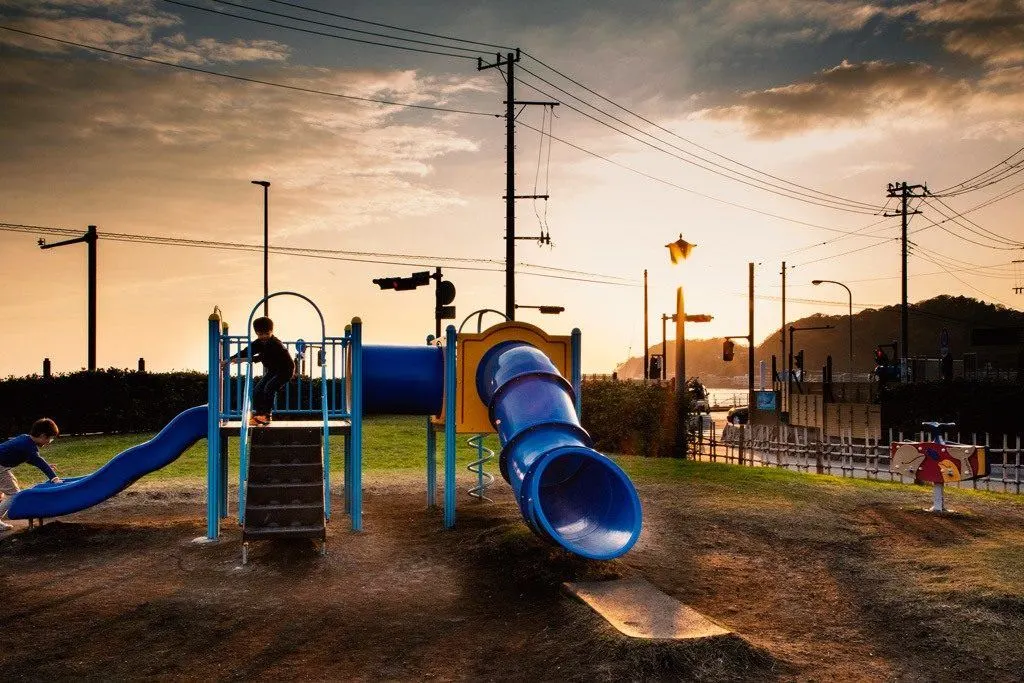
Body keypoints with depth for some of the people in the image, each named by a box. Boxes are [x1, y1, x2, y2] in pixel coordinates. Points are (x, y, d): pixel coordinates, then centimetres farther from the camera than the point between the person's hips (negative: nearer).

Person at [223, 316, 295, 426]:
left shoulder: (275, 344, -27)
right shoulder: (260, 343, -3)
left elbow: (263, 357, -38)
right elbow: (247, 351, -5)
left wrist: (246, 359, -45)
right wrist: (229, 360, -12)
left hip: (285, 370, -9)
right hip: (272, 370, 9)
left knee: (269, 388, -26)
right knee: (257, 390, -2)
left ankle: (267, 415, -20)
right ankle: (257, 414, 3)